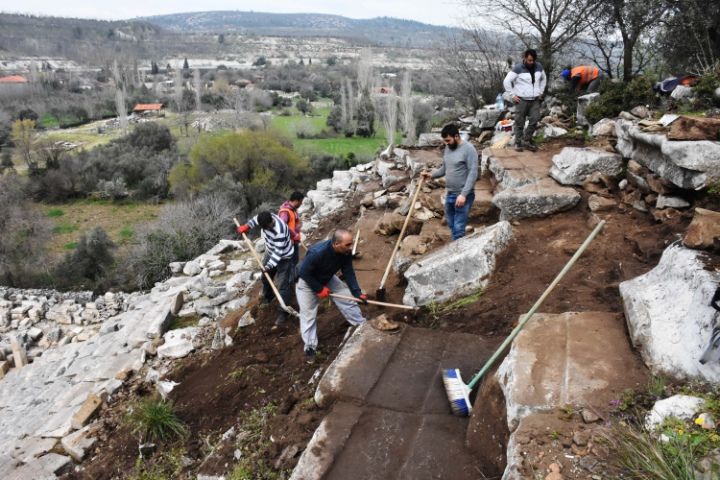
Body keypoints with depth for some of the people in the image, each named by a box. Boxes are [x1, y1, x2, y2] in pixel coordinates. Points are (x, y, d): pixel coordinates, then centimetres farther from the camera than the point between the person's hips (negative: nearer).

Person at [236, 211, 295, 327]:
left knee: (282, 285, -8)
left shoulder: (279, 231, -39)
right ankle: (267, 296, 51)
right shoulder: (266, 219, -17)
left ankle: (283, 312, 0)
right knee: (265, 276, 25)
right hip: (270, 253, 8)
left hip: (283, 257, -8)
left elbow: (279, 252, -34)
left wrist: (269, 265, -35)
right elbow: (256, 219, 9)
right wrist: (246, 226, 9)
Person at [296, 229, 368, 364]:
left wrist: (357, 292, -23)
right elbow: (304, 273, -31)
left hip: (328, 279, 5)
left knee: (348, 299, 5)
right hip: (307, 282, -5)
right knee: (308, 315, 0)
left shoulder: (346, 252, -25)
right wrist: (319, 289, -24)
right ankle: (310, 348, 17)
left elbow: (348, 272, -15)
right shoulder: (317, 252, -43)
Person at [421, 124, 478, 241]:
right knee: (451, 225, 14)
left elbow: (473, 174, -19)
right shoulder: (448, 148, 9)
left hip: (463, 195, -8)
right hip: (449, 194, 8)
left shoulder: (468, 149, -14)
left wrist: (463, 194, -25)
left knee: (458, 228, -8)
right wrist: (431, 175, 4)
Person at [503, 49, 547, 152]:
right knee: (519, 122, 1)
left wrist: (541, 92, 14)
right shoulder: (518, 68, -10)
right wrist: (512, 95, -11)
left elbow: (544, 79, 23)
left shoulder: (539, 67, 6)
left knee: (534, 121, -1)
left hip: (535, 100, 4)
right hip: (521, 100, -4)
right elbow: (506, 81, -11)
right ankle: (518, 142, 12)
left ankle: (527, 140, 15)